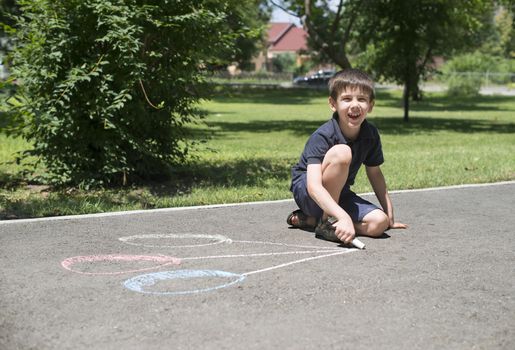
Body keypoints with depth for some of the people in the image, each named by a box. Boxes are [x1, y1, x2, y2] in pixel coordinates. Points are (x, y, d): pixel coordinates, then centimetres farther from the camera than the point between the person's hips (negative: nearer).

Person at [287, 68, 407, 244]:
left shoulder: (371, 135, -7)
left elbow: (375, 174, 9)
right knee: (341, 152, -32)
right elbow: (314, 186, -37)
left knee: (379, 223, -20)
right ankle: (327, 221, -19)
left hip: (338, 194, 7)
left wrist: (390, 216, 9)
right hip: (305, 192, -6)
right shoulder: (322, 137, -26)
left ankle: (309, 220, -4)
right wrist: (343, 216, -50)